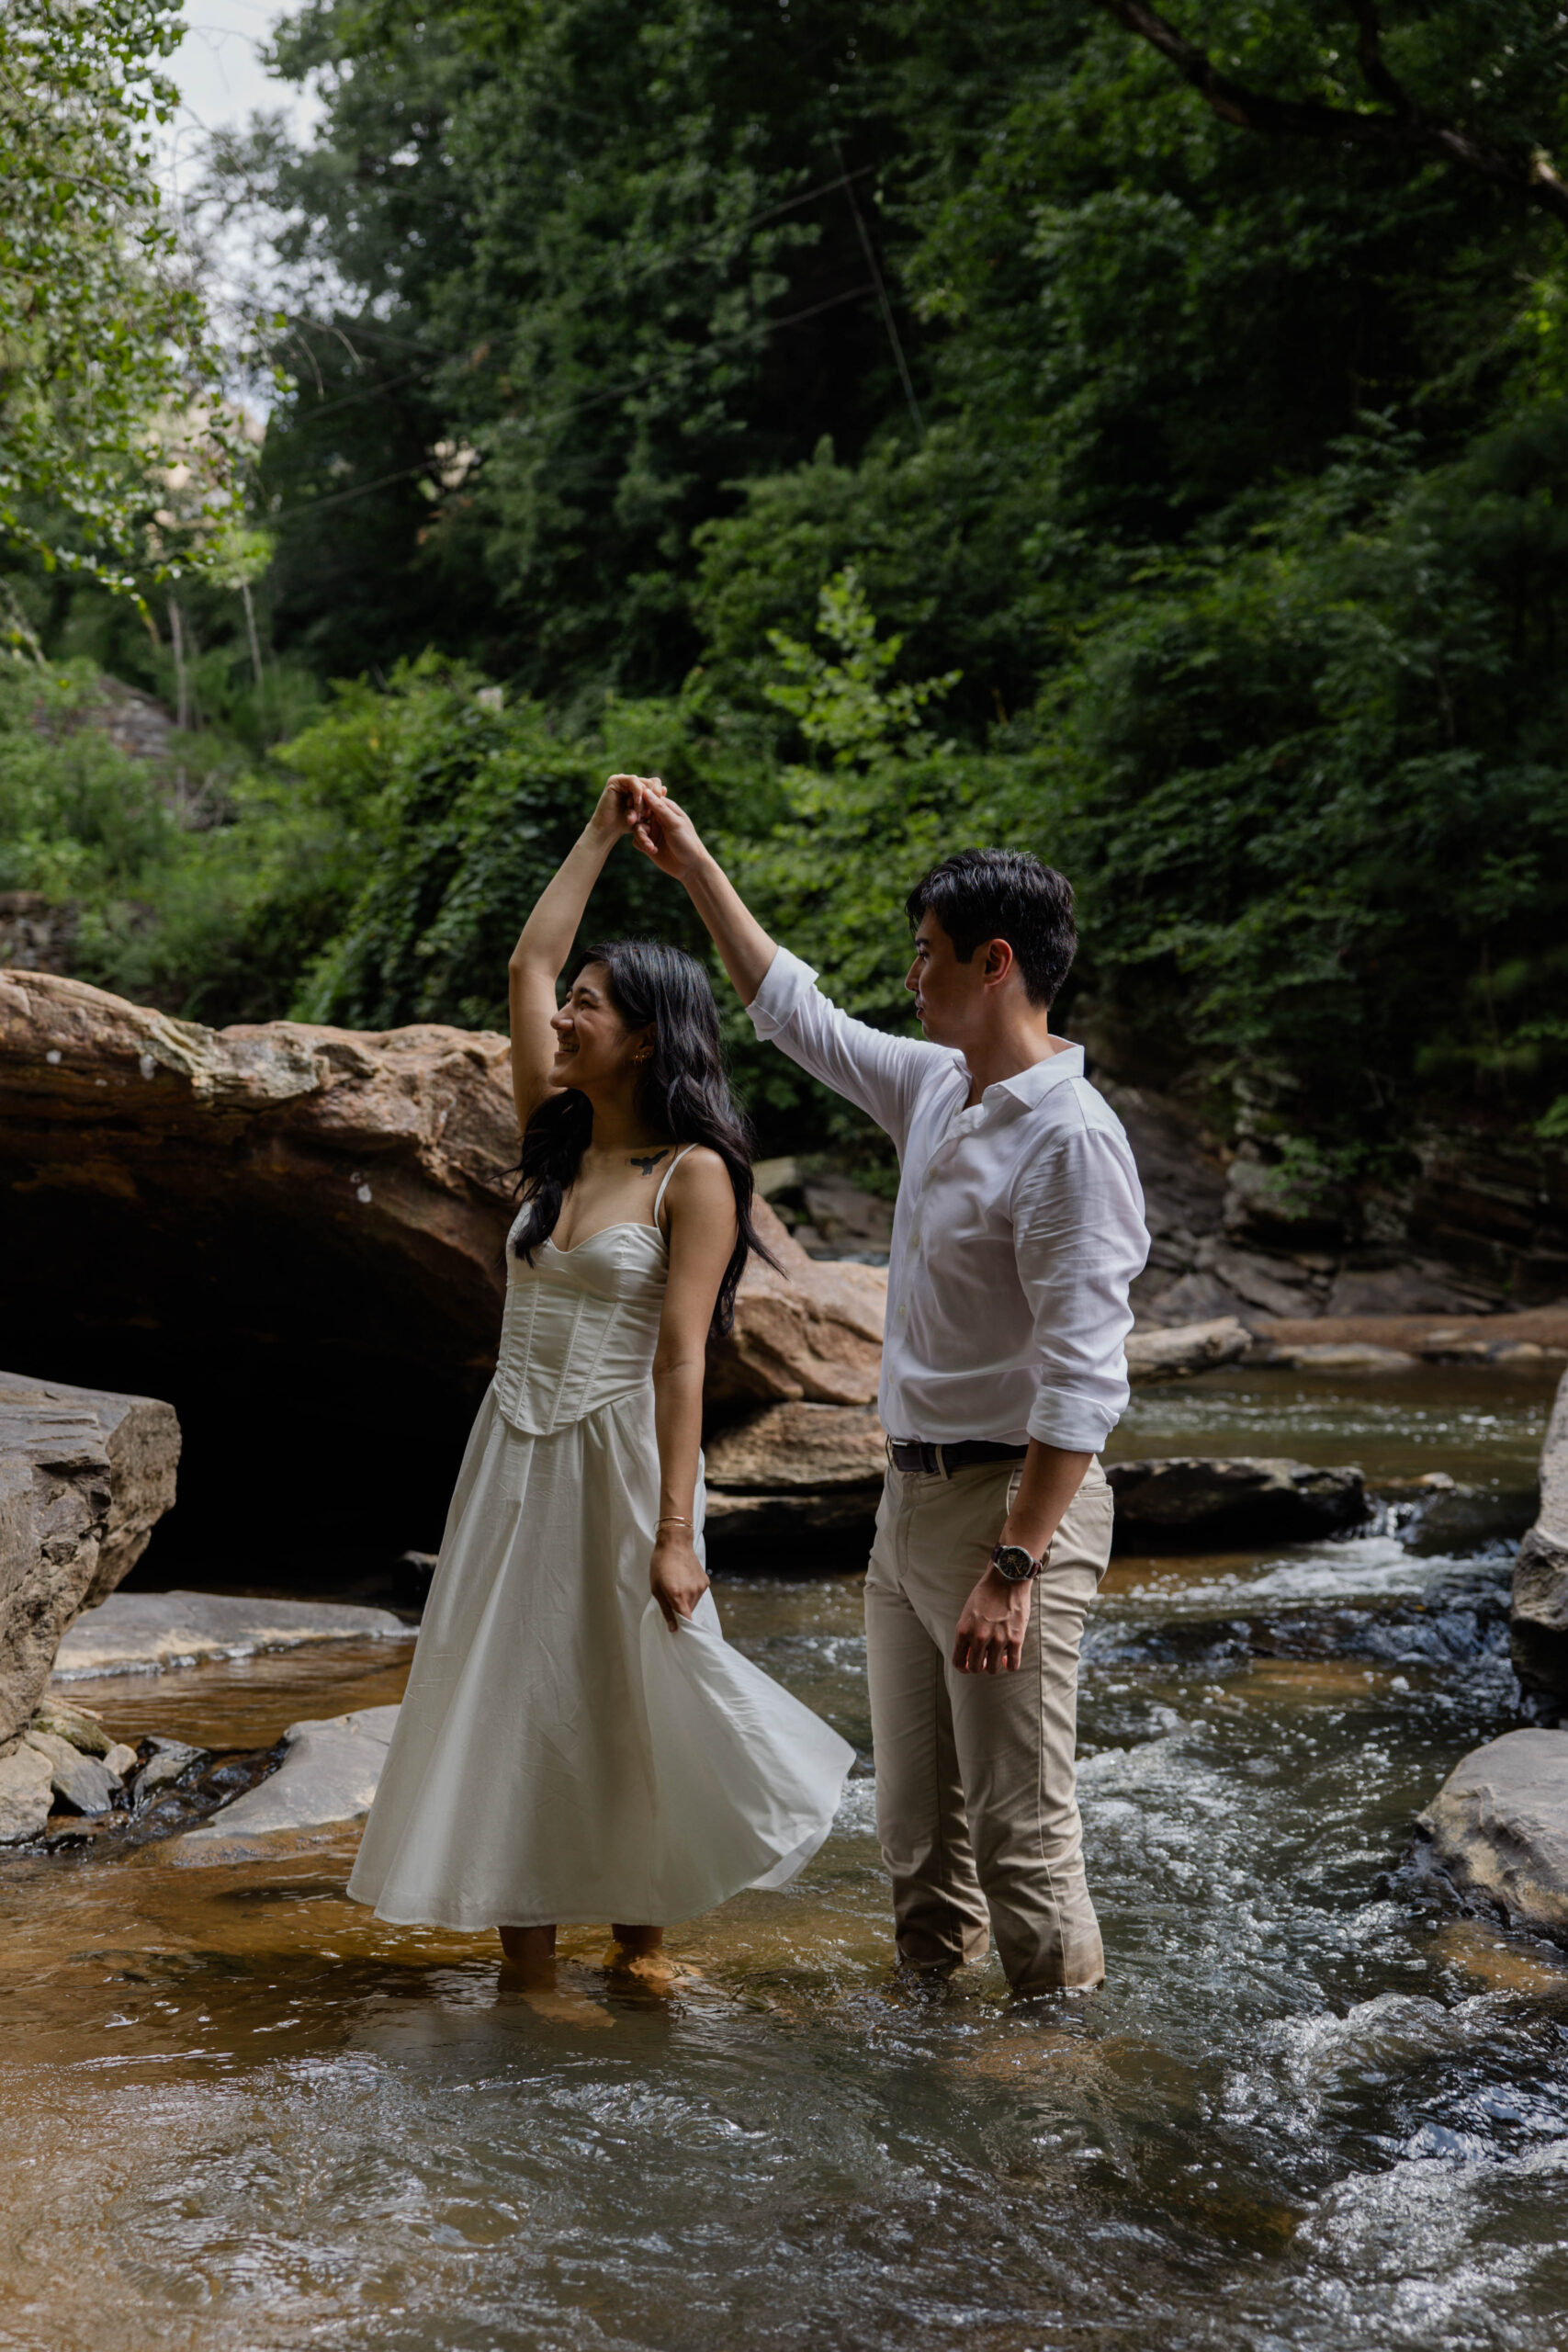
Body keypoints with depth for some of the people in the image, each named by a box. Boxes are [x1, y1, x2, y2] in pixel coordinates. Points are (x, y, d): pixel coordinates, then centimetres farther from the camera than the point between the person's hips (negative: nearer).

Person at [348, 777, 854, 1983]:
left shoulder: (692, 1176, -10)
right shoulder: (557, 1145, 7)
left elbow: (683, 1359, -15)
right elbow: (527, 962, 11)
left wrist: (673, 1531, -18)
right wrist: (601, 834, 14)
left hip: (619, 1457, -6)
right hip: (514, 1455, 6)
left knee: (632, 1696, 2)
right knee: (510, 1697, 7)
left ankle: (640, 1939, 21)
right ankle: (529, 1952, 16)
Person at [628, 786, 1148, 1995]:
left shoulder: (1070, 1139, -18)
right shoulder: (934, 1089, 10)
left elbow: (1082, 1377, -23)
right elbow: (796, 1011, 27)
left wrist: (1015, 1566, -26)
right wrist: (696, 868, 29)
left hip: (1010, 1501, -9)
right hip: (913, 1491, 9)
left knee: (1021, 1822, -6)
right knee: (917, 1811, 17)